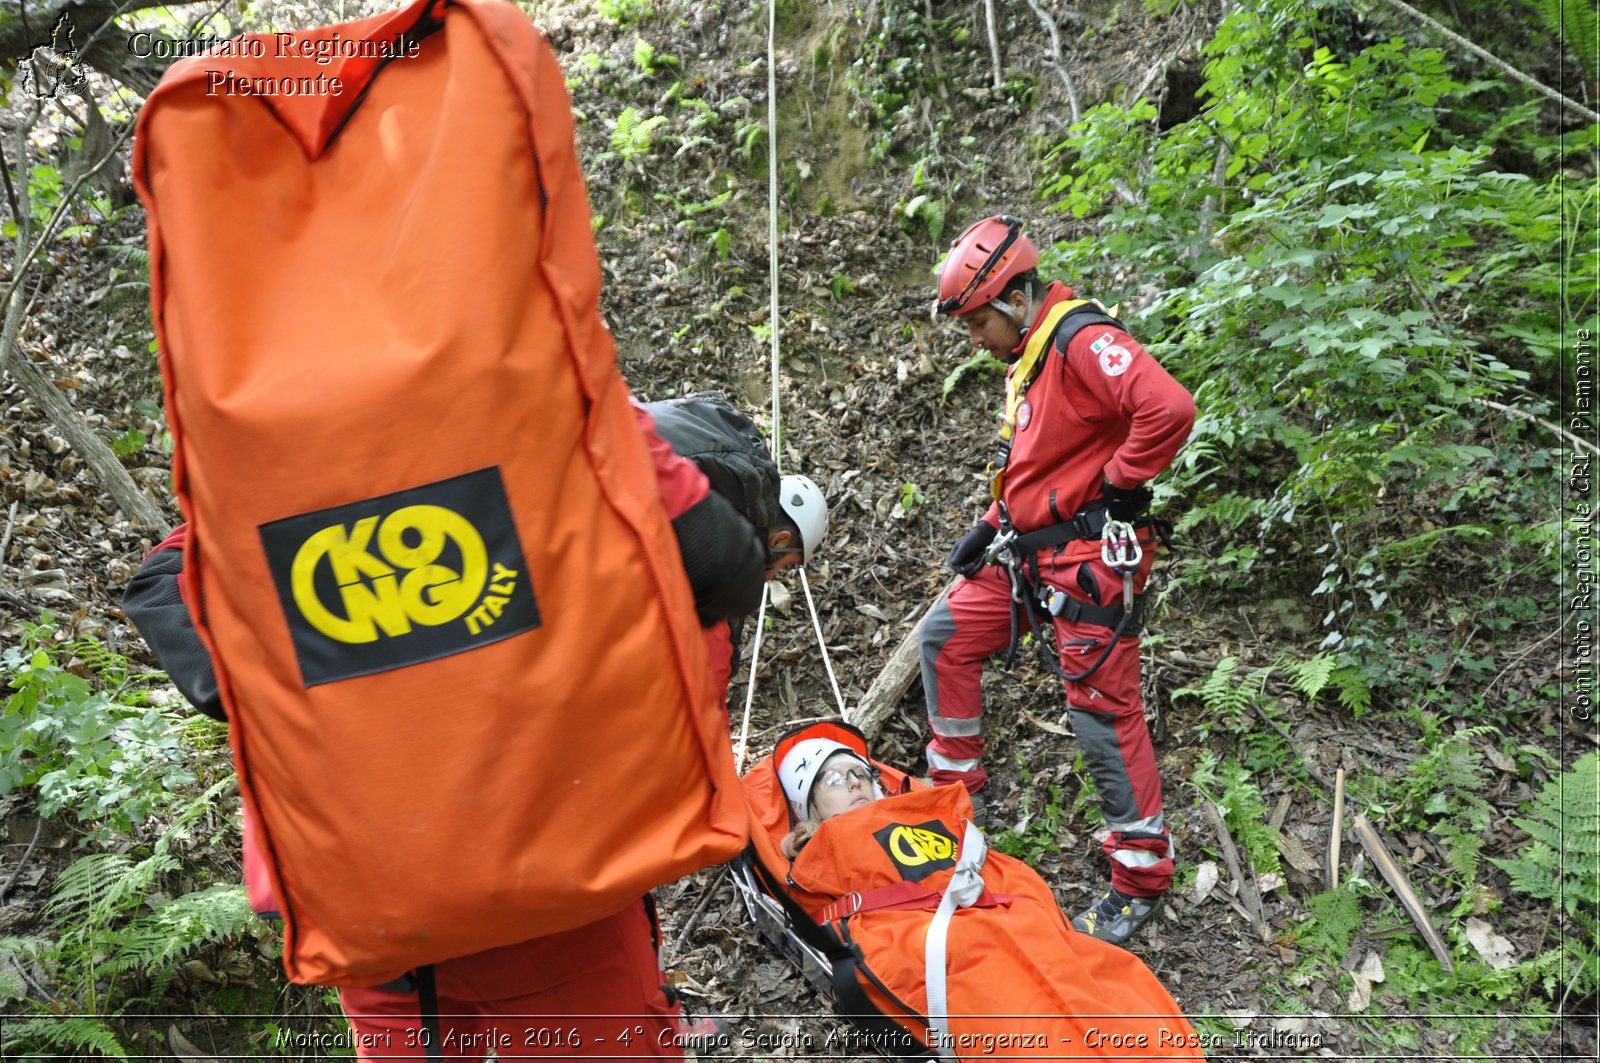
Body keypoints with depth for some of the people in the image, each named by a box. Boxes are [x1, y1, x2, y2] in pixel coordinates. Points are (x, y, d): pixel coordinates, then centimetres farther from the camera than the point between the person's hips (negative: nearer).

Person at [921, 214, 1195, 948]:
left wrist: (1119, 486, -19)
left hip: (1088, 556, -10)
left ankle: (1143, 879, 11)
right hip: (1028, 549, 10)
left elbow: (1169, 409, -32)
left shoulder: (1083, 341, -17)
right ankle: (957, 784, 29)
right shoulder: (1027, 358, 15)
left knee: (1103, 712, -5)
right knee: (945, 637, 14)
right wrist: (992, 524, 15)